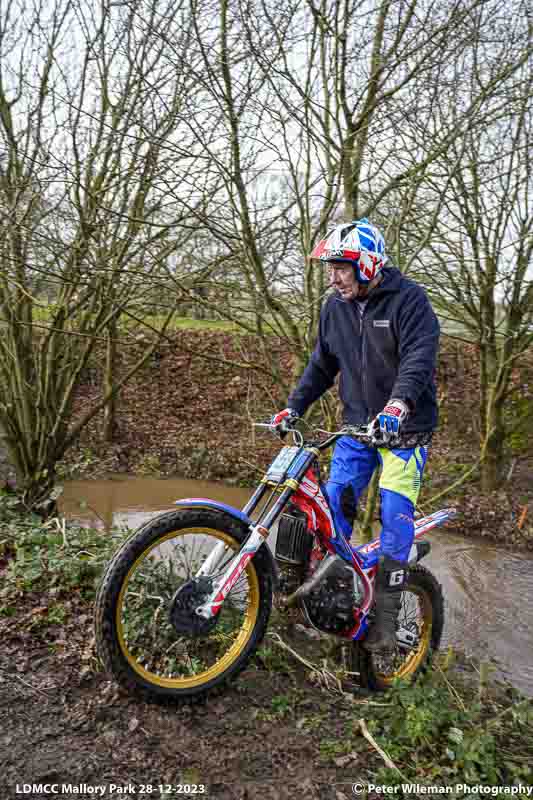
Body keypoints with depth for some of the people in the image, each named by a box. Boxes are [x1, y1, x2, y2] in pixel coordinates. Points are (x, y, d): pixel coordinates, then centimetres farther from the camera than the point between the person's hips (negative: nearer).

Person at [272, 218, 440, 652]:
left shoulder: (409, 299, -12)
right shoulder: (335, 307, 6)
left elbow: (419, 357, -25)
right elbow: (322, 364, 13)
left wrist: (398, 403, -43)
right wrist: (294, 406, 2)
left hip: (403, 427, -5)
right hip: (357, 425, 5)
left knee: (395, 516, -9)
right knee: (335, 504, -1)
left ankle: (386, 613, 6)